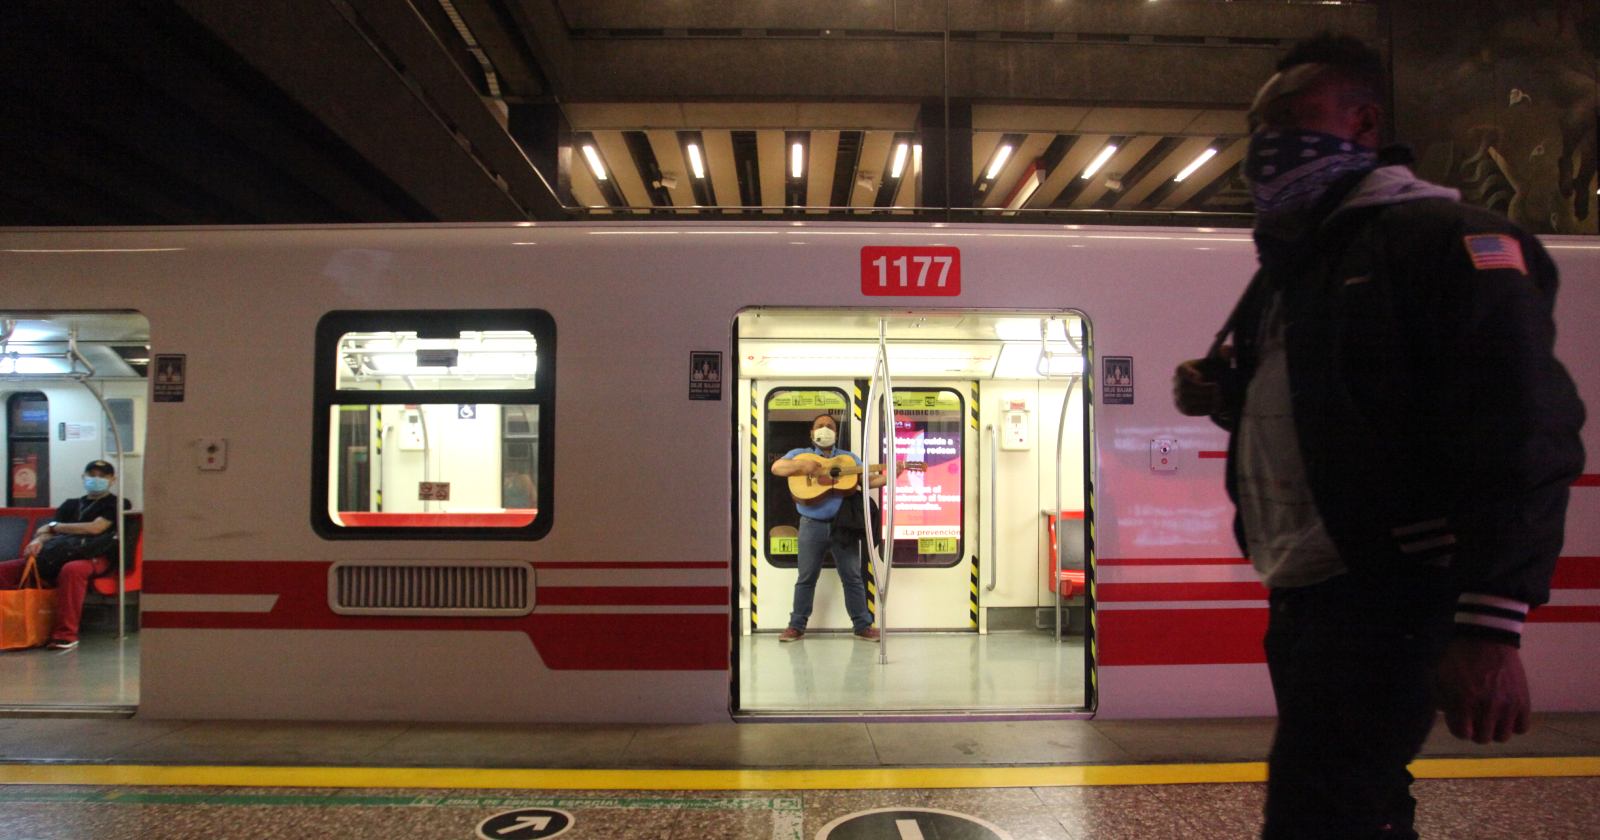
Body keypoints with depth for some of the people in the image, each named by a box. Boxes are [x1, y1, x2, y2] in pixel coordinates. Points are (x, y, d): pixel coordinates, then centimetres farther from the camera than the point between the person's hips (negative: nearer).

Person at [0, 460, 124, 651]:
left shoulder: (115, 504, 13)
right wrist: (39, 540, -8)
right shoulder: (70, 505, 29)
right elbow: (49, 531, 17)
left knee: (72, 569, -41)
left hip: (93, 557, -6)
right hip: (60, 556, 6)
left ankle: (66, 634, -36)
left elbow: (95, 528, -2)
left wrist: (55, 527, 7)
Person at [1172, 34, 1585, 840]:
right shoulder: (1289, 263, 17)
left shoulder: (1442, 239, -10)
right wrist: (1222, 397, 7)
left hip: (1387, 593, -9)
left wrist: (1491, 623, -26)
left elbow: (1520, 442, -19)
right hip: (1301, 594, 9)